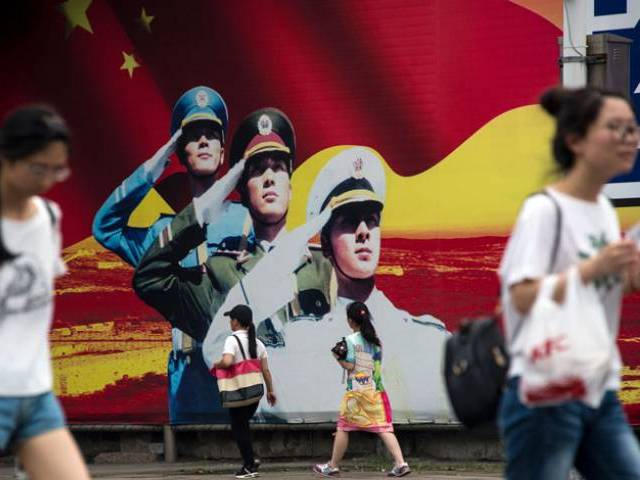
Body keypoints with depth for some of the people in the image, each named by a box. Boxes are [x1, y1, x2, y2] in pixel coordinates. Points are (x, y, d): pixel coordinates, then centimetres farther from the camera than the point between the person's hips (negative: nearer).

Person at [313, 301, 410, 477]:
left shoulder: (351, 340, -7)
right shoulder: (376, 340, 11)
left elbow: (350, 366, -12)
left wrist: (338, 357, 2)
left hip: (356, 390, -5)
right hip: (376, 389, 5)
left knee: (343, 428, 8)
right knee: (384, 428, -3)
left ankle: (333, 466, 17)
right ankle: (400, 463, -17)